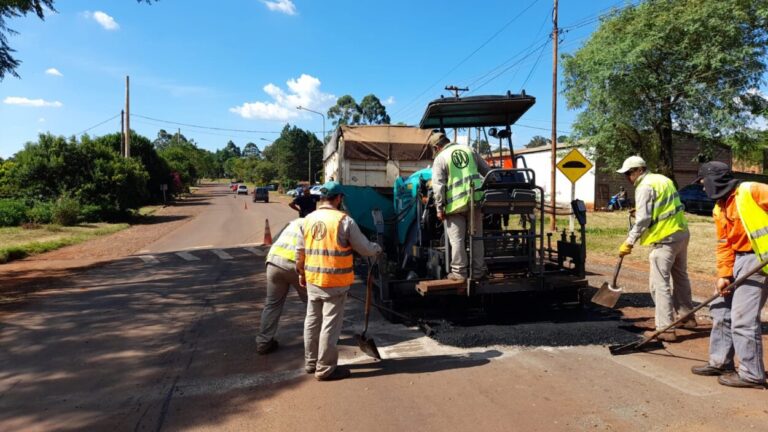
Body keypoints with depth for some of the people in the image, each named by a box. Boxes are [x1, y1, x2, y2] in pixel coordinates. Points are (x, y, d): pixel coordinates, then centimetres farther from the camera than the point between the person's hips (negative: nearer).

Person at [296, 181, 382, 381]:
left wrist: (301, 273, 24)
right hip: (335, 282, -6)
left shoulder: (308, 219, 5)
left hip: (312, 280, 6)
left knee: (312, 321, 18)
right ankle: (325, 369, 13)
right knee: (330, 325, 3)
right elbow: (364, 248, -6)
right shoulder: (344, 220, -12)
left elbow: (300, 252, 11)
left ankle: (311, 362, 32)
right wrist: (377, 248, 15)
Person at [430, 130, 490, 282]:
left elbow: (438, 186, -9)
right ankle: (478, 271, 18)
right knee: (477, 237, 12)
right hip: (476, 199, 5)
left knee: (457, 240, 4)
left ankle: (459, 272, 7)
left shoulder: (440, 158, -1)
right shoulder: (469, 149, 13)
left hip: (456, 204, -4)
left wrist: (439, 208, -4)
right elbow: (487, 171, 17)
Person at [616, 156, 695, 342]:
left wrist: (629, 242, -15)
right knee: (680, 276, 22)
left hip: (665, 239, -10)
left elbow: (643, 219, -18)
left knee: (659, 283, -6)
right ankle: (687, 317, 36)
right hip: (681, 233, 10)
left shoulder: (644, 186, -13)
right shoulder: (663, 179, 15)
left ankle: (665, 329, -6)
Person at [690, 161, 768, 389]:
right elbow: (724, 244, 11)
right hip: (738, 259, 9)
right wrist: (724, 274, 2)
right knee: (721, 310, 13)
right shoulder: (719, 209, 12)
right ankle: (719, 362, 25)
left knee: (743, 318, -6)